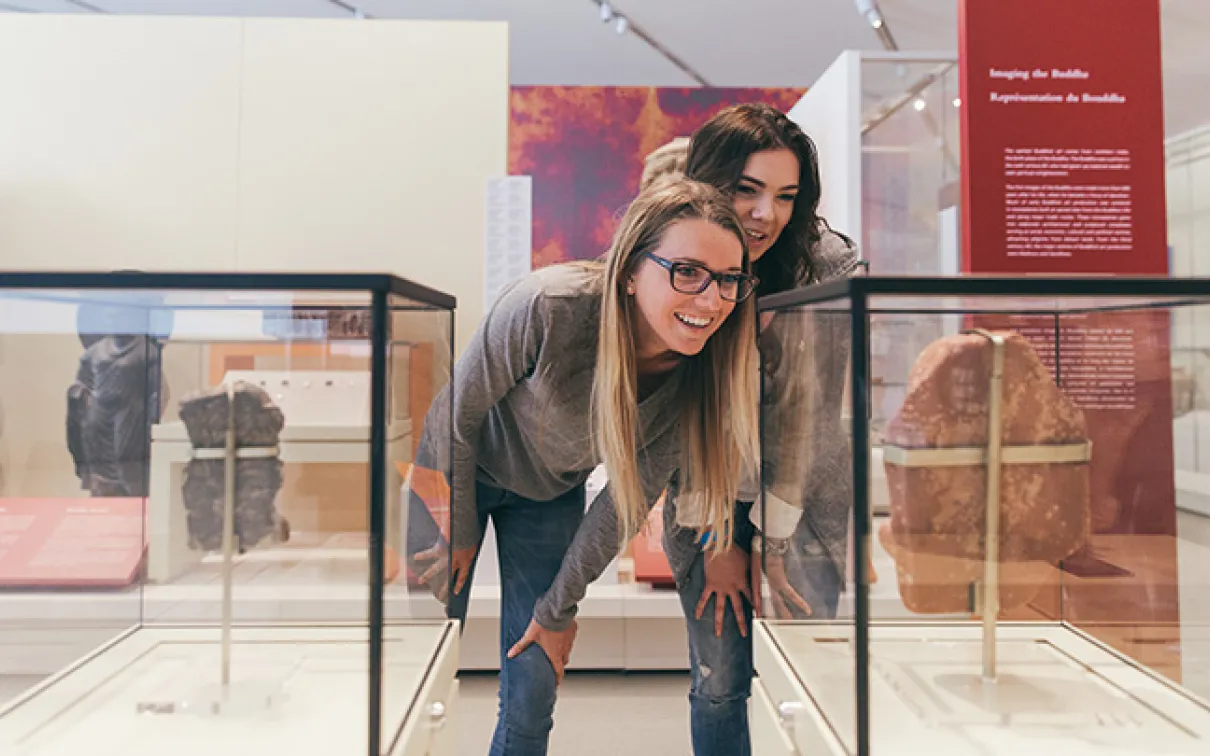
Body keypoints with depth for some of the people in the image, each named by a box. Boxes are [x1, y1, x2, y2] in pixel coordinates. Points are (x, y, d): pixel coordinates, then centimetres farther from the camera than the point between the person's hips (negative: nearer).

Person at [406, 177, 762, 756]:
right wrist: (458, 532, -6)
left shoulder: (702, 374, -24)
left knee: (534, 687, 5)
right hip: (460, 469, -2)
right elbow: (458, 415, -19)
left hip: (553, 494, 3)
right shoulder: (548, 307, -37)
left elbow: (631, 496, -12)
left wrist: (557, 608, -4)